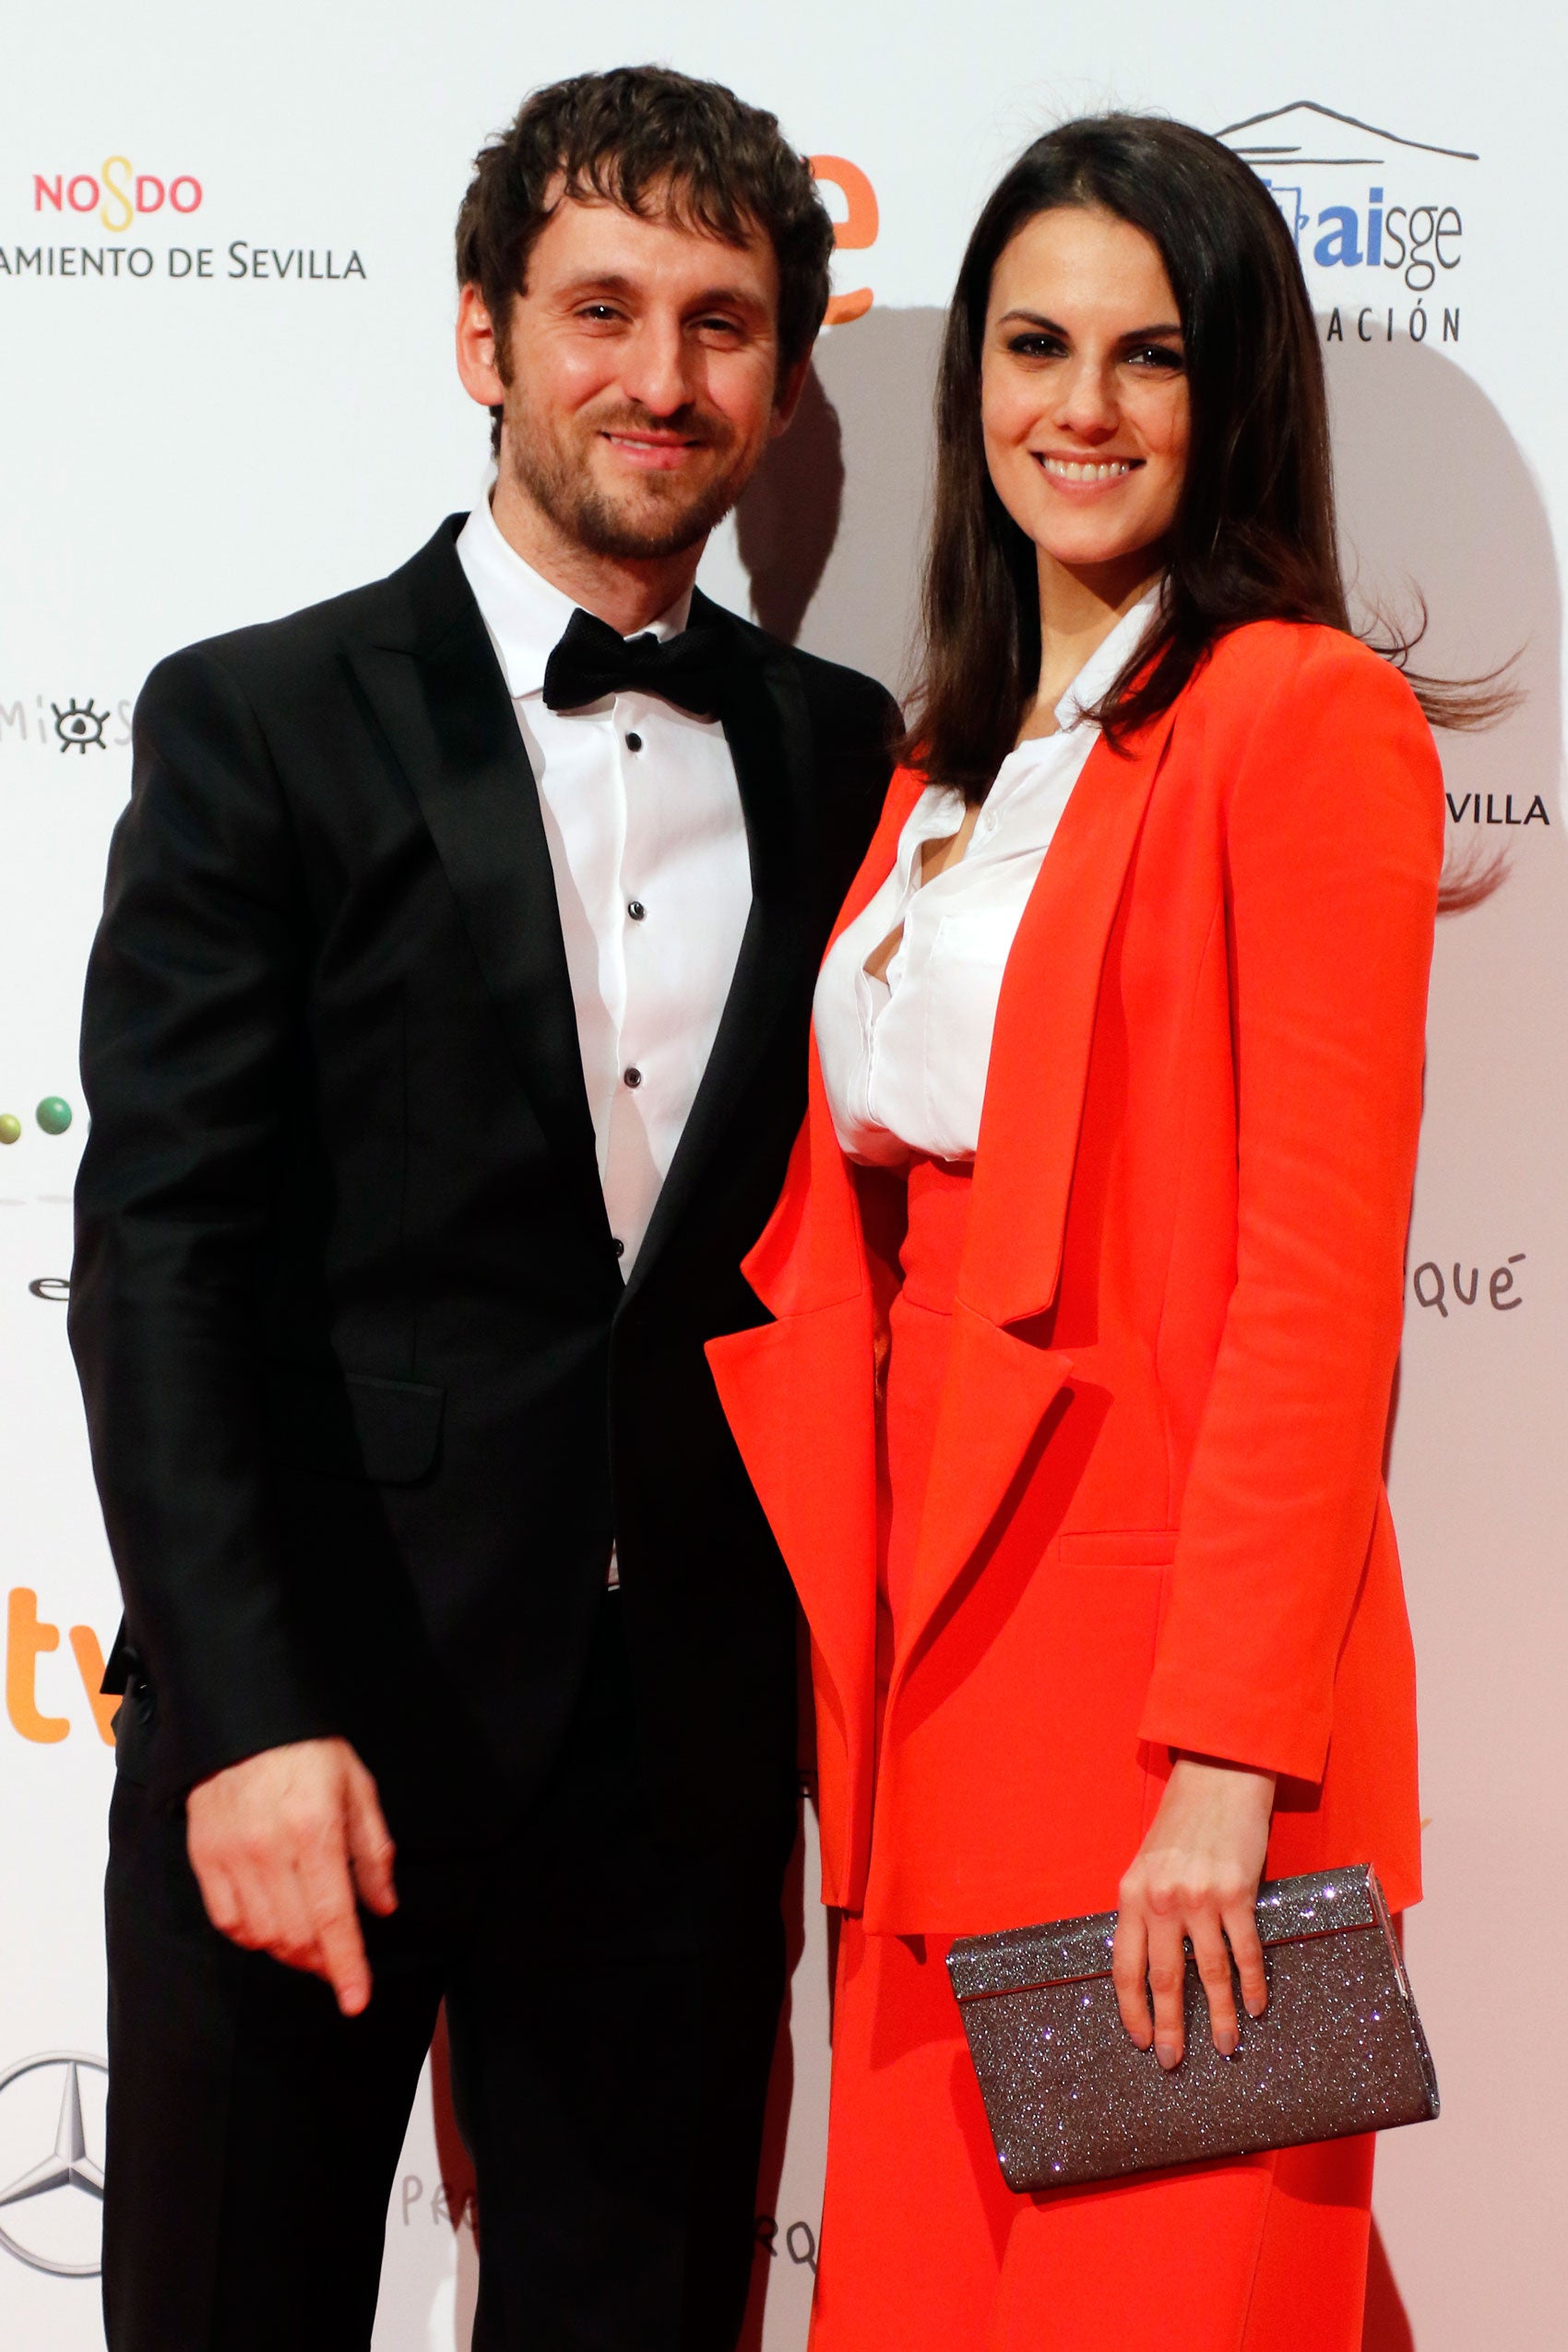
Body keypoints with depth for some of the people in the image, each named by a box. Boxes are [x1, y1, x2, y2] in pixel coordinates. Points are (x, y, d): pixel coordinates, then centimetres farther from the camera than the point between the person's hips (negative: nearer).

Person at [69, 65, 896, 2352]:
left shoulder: (837, 751, 9)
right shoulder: (261, 724, -3)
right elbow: (164, 1257, -9)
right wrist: (253, 1718, -17)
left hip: (687, 1732, 3)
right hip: (319, 1718, -3)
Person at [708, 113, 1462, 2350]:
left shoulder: (1308, 720, -8)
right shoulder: (954, 764, 17)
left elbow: (1318, 1274, -14)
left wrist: (1227, 1756, -19)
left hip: (1163, 1669, -7)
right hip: (932, 1663, 7)